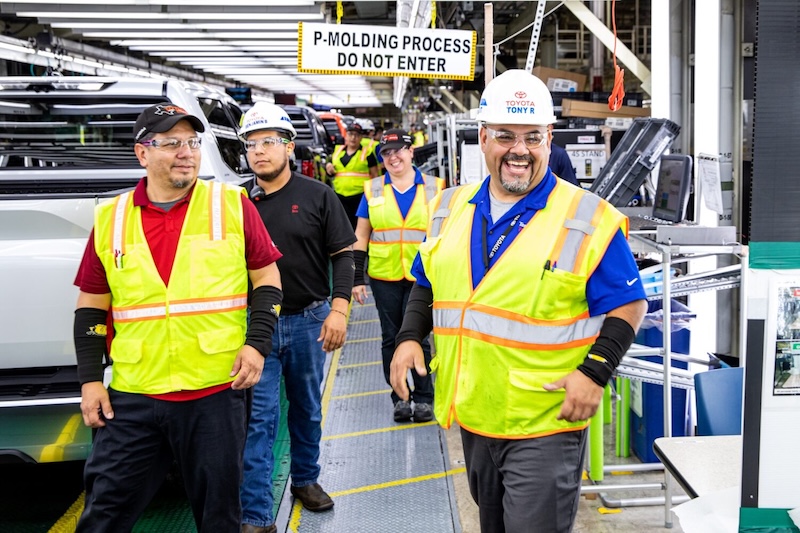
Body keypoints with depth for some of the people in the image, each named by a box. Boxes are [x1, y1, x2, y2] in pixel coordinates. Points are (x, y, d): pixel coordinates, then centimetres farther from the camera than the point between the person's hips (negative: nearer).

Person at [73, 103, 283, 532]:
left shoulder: (232, 205, 1)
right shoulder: (110, 219, 5)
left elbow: (267, 279, 5)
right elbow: (92, 306, 11)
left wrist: (257, 343, -7)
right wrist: (90, 380, 4)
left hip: (217, 392, -1)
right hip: (133, 398, 2)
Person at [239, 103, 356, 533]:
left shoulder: (317, 196, -1)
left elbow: (343, 255, -1)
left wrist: (338, 309, -11)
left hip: (309, 320, 0)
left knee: (308, 409, 16)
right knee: (259, 418, -1)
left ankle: (305, 479, 37)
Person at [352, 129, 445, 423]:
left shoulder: (433, 188, 4)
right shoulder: (373, 190, 7)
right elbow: (360, 237, 8)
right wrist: (356, 278, 4)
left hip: (422, 276, -2)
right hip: (384, 276, 2)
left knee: (417, 336, -2)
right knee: (390, 338, 8)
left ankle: (423, 398, 12)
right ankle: (399, 397, 20)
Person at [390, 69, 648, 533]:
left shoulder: (589, 219, -10)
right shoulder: (451, 209, 6)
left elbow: (628, 304, -7)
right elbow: (428, 285, 16)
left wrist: (595, 372, -19)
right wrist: (411, 337, 0)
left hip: (546, 424, -5)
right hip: (472, 416, 6)